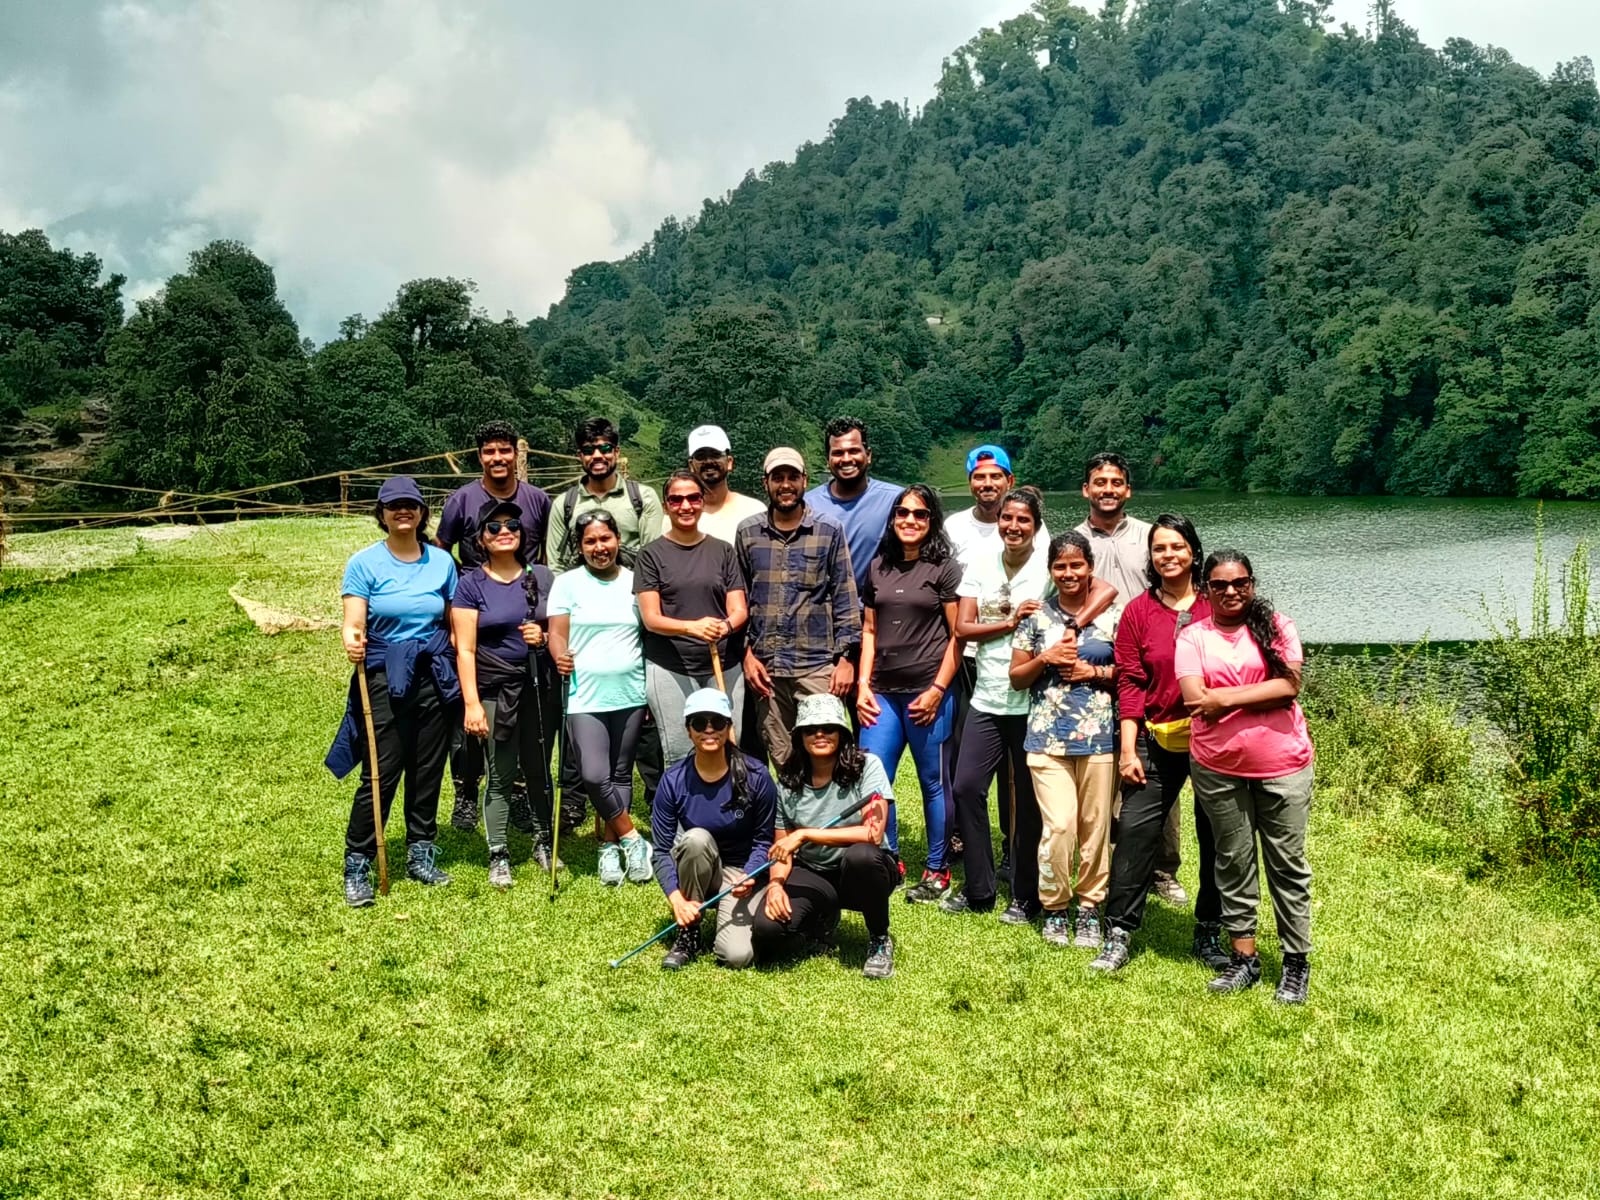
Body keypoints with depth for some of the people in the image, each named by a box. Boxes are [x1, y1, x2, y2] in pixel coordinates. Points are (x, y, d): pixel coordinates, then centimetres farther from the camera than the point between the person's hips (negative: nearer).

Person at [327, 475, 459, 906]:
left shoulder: (442, 562, 6)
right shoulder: (364, 563, -3)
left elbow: (454, 624, 10)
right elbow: (353, 622, -11)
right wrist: (352, 642, -33)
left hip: (435, 678, 3)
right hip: (384, 680, -3)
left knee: (428, 770, 10)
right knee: (380, 774, -6)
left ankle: (421, 855, 25)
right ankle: (357, 866, 6)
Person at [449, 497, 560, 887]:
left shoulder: (541, 576, 6)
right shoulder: (471, 584, -4)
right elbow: (465, 650, -7)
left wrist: (545, 636, -10)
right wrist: (472, 703, -13)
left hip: (540, 688, 3)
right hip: (495, 691, -3)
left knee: (538, 770, 12)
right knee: (501, 775, 2)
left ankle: (543, 842, 29)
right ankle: (498, 856, 13)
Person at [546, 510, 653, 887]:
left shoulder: (635, 581, 6)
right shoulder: (567, 583, 2)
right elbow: (557, 633, -2)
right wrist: (560, 658, -25)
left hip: (630, 695, 2)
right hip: (585, 696, -2)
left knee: (620, 775, 8)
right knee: (594, 776, -13)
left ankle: (610, 847, 20)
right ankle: (631, 838, 5)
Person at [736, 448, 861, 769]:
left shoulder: (830, 532, 3)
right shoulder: (748, 532, 8)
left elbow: (845, 598, 3)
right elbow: (739, 598, 11)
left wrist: (847, 657, -3)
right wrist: (747, 652, 3)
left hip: (818, 664, -2)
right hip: (766, 666, 2)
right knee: (781, 761, 8)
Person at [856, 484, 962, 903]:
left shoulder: (944, 568, -1)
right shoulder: (878, 567, 13)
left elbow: (959, 636, -4)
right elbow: (869, 630, 15)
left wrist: (938, 690, -10)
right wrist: (863, 684, 5)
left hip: (927, 692, -5)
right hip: (883, 692, 5)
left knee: (933, 781, 4)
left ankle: (937, 870, 16)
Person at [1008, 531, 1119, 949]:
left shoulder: (1111, 617, 5)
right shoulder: (1037, 617, 6)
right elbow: (1016, 678, 9)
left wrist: (1094, 672, -8)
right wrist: (1045, 658, -8)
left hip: (1099, 737, 1)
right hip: (1048, 737, 0)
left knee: (1095, 826, 4)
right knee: (1059, 825, -8)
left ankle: (1089, 907, 20)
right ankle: (1055, 907, 10)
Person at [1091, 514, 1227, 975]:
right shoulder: (1138, 611, 3)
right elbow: (1130, 683, 2)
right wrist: (1128, 750, -3)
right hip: (1158, 740, 0)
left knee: (1215, 837, 8)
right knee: (1135, 830, -4)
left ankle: (1209, 935, 22)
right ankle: (1118, 933, 5)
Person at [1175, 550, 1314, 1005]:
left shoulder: (1277, 626, 3)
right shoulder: (1192, 636, 3)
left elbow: (1289, 685, -11)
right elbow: (1195, 699, -10)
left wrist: (1226, 697, -14)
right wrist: (1261, 692, -9)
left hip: (1282, 764, -1)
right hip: (1217, 767, 1)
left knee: (1288, 863, 5)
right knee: (1233, 863, 10)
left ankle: (1297, 963, 15)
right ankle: (1244, 958, 21)